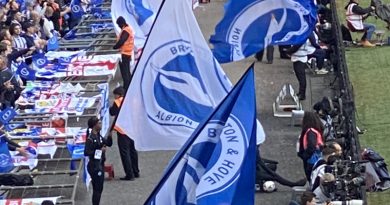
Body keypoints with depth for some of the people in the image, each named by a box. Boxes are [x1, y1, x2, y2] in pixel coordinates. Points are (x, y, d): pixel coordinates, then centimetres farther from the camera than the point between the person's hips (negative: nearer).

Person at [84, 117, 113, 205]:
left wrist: (110, 135, 2)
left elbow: (109, 143, 17)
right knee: (97, 189, -6)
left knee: (98, 188, 15)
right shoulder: (90, 138, -17)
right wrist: (99, 150, -20)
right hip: (94, 165, -9)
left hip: (100, 164, 9)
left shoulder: (98, 136, 9)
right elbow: (86, 152, -23)